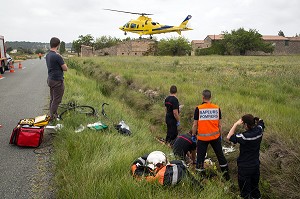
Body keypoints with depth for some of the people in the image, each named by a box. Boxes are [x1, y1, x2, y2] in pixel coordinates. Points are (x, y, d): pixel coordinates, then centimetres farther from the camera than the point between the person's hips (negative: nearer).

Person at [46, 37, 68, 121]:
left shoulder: (47, 55, 7)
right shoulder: (57, 56, -21)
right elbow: (65, 68, -15)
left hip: (50, 79, 9)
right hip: (57, 81, -9)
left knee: (52, 99, 16)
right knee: (56, 100, -1)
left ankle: (52, 115, 24)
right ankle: (53, 117, 4)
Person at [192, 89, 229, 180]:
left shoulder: (198, 109, -10)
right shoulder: (217, 108, -2)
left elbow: (195, 124, -6)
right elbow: (219, 124, 4)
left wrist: (193, 135, 7)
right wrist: (220, 135, 16)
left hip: (202, 137, -3)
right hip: (215, 136, 3)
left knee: (200, 156, 8)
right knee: (220, 155, 17)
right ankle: (226, 174, 29)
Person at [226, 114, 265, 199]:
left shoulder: (245, 136, -30)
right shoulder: (259, 131, -10)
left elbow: (229, 137, -24)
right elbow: (260, 121, 11)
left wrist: (236, 124, -24)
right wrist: (253, 119, -4)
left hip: (245, 167, -6)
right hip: (256, 165, 7)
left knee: (245, 192, 11)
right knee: (255, 187, 28)